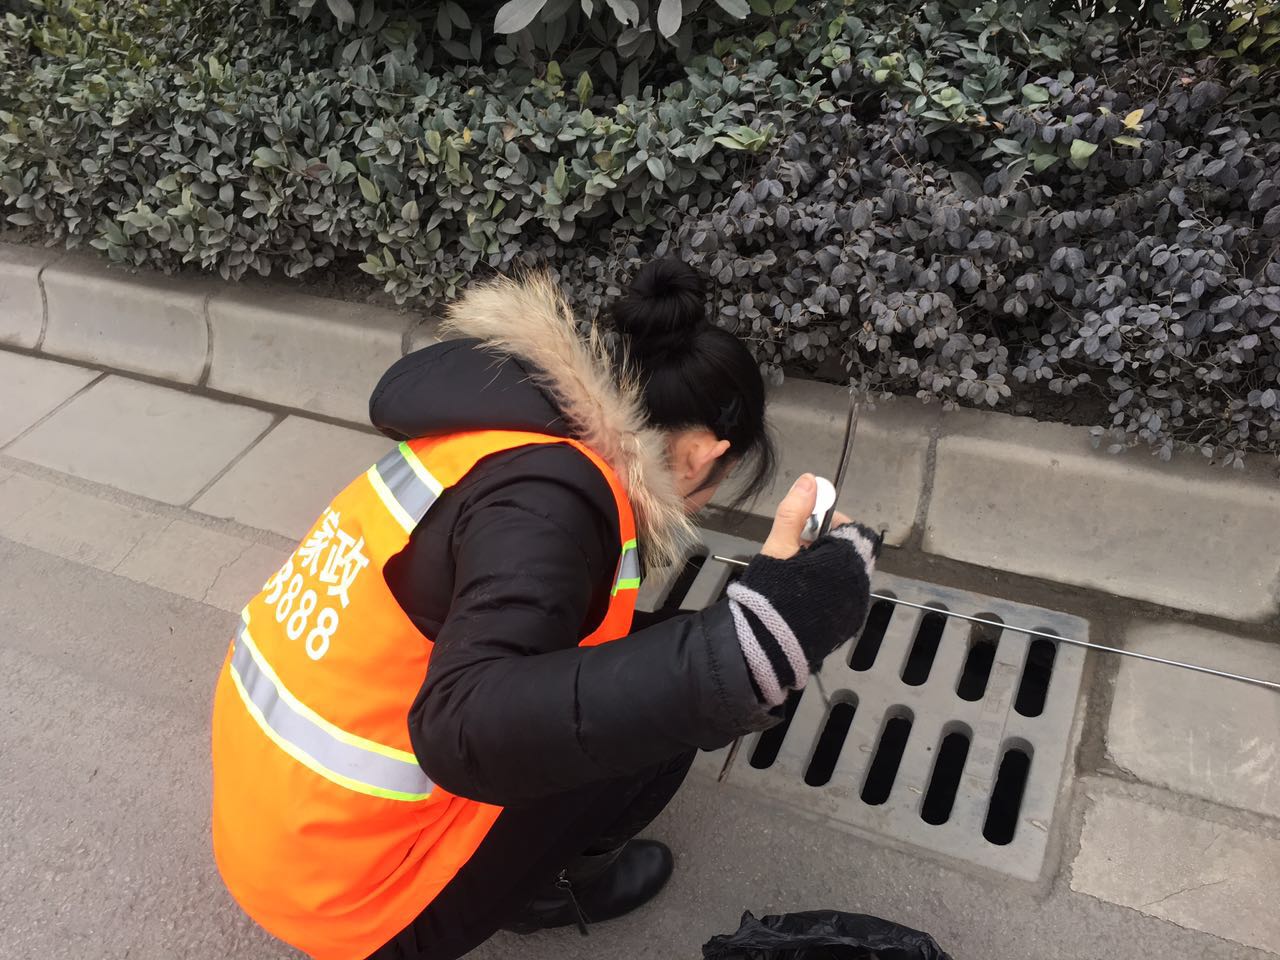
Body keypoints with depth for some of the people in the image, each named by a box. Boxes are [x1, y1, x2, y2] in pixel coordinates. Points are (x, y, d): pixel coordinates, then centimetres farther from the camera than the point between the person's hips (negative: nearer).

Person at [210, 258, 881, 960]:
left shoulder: (512, 429, 2)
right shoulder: (545, 498, -26)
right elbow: (465, 729, -38)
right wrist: (750, 643, -45)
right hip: (339, 887, -8)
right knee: (661, 709, -6)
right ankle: (529, 886, 15)